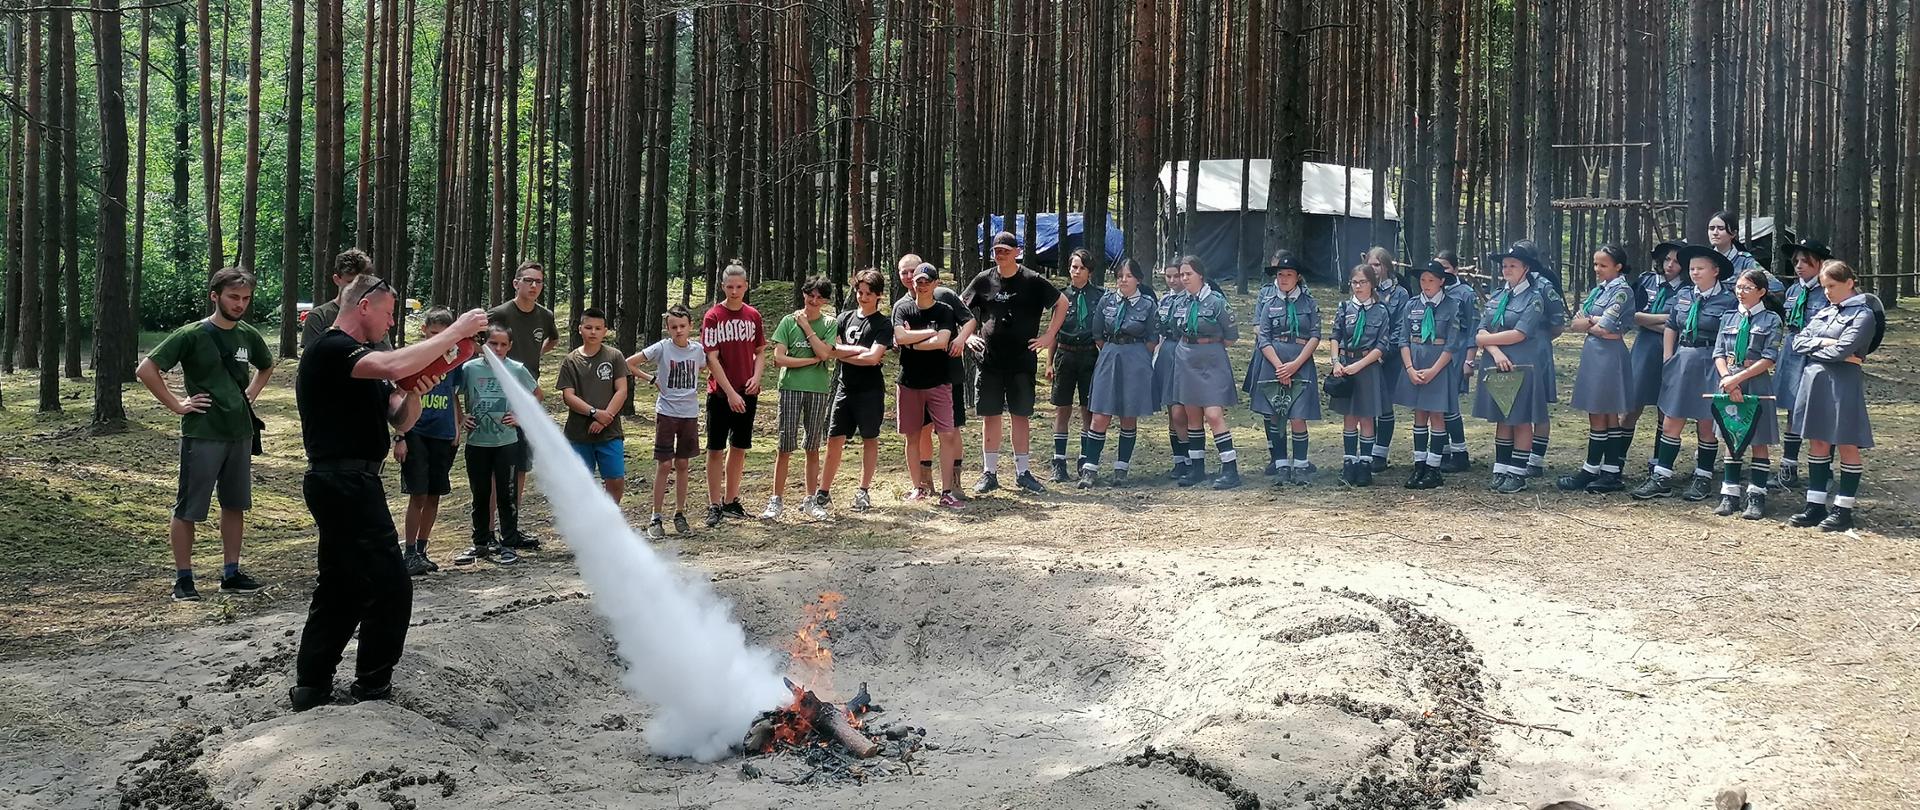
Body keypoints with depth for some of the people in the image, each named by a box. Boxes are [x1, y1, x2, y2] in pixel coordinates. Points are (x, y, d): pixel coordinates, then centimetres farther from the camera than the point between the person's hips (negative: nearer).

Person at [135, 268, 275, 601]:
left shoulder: (249, 335, 7)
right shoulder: (192, 335, -11)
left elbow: (266, 367, 28)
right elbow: (146, 369, -14)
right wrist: (177, 405, -14)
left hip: (241, 433, 6)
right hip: (202, 434, -6)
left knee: (235, 505, 13)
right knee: (188, 510, 1)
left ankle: (231, 574, 23)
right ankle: (183, 579, 9)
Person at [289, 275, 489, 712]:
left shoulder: (362, 358, 19)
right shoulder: (330, 350, -13)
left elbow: (401, 421, 14)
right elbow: (395, 366, -32)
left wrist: (415, 393, -8)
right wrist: (456, 331, -25)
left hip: (348, 483, 11)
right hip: (345, 482, -11)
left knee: (341, 587, 15)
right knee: (389, 588, -4)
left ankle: (312, 684, 20)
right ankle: (374, 684, 8)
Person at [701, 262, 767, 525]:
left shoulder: (753, 316, 6)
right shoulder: (713, 316, -7)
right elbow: (712, 359, -11)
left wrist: (756, 377, -6)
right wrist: (730, 393, -16)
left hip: (748, 394, 4)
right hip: (720, 394, -4)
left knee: (738, 448, 11)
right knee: (716, 449, -1)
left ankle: (731, 501, 21)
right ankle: (714, 506, 4)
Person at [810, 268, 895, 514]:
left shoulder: (883, 324, -4)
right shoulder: (845, 318, 10)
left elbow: (873, 357, -16)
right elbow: (827, 349, -1)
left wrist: (841, 353, -7)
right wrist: (859, 350, -11)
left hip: (870, 390, -3)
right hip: (845, 387, 3)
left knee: (869, 439, 7)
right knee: (834, 440, -1)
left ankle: (864, 492, 18)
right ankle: (823, 494, 0)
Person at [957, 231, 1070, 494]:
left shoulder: (1032, 281, -2)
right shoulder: (983, 280, 3)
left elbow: (1062, 303, 6)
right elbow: (961, 308, 16)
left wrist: (1049, 336, 1)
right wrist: (967, 336, 4)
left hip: (1022, 361, -1)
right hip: (989, 360, 1)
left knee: (1021, 416, 4)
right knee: (990, 416, 3)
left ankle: (1022, 472, 13)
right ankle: (989, 473, 9)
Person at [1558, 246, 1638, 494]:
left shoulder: (1622, 291, -10)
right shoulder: (1598, 290, 15)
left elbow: (1605, 327, -19)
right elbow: (1575, 322, 7)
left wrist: (1587, 323, 0)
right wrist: (1596, 322, -10)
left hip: (1608, 355, -9)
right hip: (1593, 352, 9)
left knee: (1598, 415, -2)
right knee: (1608, 415, 9)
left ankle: (1591, 471, 4)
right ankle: (1611, 473, 11)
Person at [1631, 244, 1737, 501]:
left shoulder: (1727, 300, -8)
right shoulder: (1684, 295, 7)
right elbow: (1671, 327, 15)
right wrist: (1668, 359, 7)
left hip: (1709, 365, -5)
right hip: (1680, 362, 5)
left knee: (1706, 425, 6)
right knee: (1670, 423, 4)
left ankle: (1703, 478, 17)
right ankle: (1661, 478, 9)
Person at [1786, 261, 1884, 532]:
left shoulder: (1863, 314, -8)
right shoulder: (1825, 313, 13)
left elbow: (1842, 350, -18)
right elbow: (1798, 342, 6)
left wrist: (1813, 347, -4)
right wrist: (1823, 342, -11)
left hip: (1843, 385, -7)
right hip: (1814, 381, 7)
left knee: (1847, 445, 2)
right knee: (1817, 444, 10)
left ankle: (1844, 510, 8)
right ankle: (1816, 505, 16)